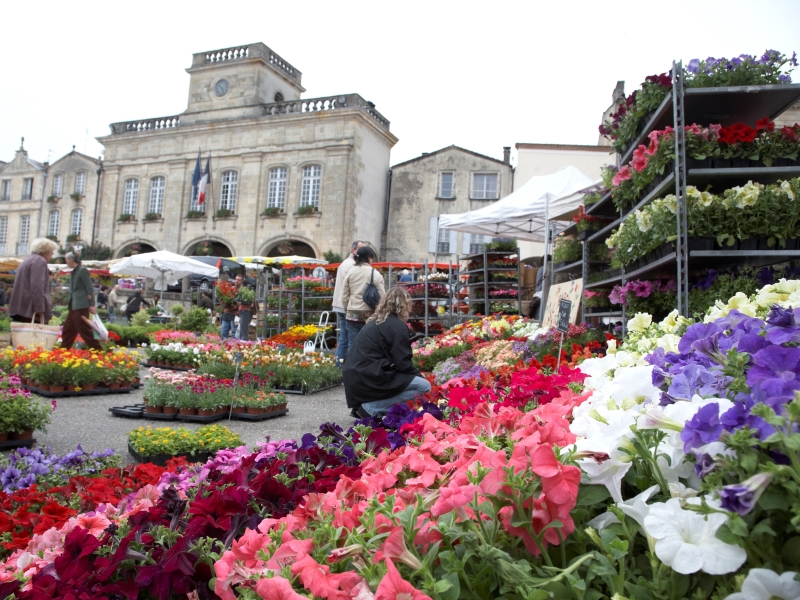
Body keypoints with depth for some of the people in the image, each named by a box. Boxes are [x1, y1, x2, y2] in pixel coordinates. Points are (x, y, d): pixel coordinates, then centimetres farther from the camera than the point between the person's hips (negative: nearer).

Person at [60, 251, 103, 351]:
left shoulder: (82, 270, -11)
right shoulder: (74, 272, 16)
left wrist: (92, 305, -18)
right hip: (73, 306, 9)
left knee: (85, 331, -7)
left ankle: (98, 351, -1)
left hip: (81, 306, -9)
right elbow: (74, 289, 16)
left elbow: (90, 289, -14)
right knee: (67, 331, 12)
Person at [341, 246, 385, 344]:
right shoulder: (376, 274, -4)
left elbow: (344, 296, 7)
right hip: (369, 315, -3)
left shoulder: (350, 273, 5)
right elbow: (381, 298, -6)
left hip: (352, 315, 3)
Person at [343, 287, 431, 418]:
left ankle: (365, 405, 9)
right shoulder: (397, 326, -8)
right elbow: (403, 364, -10)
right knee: (424, 387, -6)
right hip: (369, 381, -9)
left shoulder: (375, 322, 18)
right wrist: (418, 374, 8)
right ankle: (371, 408, -9)